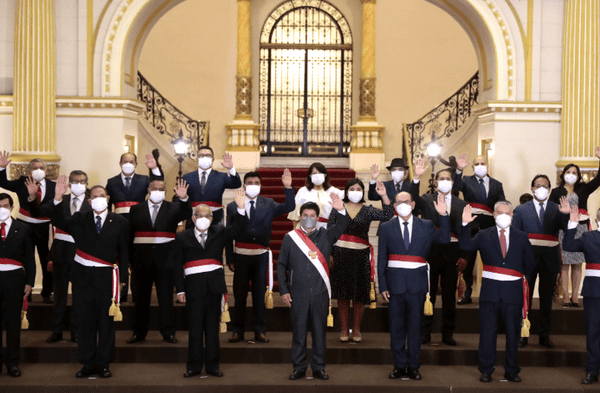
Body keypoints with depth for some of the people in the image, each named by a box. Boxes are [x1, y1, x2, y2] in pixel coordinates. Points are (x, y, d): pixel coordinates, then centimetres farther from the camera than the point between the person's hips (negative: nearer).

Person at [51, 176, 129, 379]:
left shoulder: (120, 223, 3)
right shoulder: (79, 220, 7)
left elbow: (124, 252, 3)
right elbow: (58, 221, -9)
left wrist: (122, 278, -1)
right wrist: (58, 198, -23)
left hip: (107, 279, -1)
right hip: (83, 277, 2)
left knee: (106, 322, 4)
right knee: (85, 322, 6)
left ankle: (103, 364, 14)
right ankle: (88, 363, 15)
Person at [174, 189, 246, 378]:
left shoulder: (219, 233, 10)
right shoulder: (183, 238, 5)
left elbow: (238, 227, -3)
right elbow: (177, 265, 3)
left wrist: (241, 208, -19)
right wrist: (180, 289, -4)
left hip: (214, 283, 2)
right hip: (193, 284, -2)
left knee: (212, 325, 6)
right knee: (195, 325, 2)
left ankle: (212, 365, 13)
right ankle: (194, 365, 10)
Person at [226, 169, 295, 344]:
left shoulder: (268, 204, 6)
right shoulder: (233, 207, 2)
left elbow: (289, 207, -4)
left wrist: (288, 187, -18)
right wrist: (229, 258, -3)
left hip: (261, 256, 1)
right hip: (241, 255, -1)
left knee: (260, 293, 5)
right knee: (240, 294, 5)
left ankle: (260, 331, 12)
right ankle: (238, 330, 12)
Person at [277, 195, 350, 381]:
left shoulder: (325, 235, 8)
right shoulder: (290, 237, 5)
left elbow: (341, 227, -8)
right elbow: (281, 265, 6)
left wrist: (341, 210, -27)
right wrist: (283, 290, -1)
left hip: (320, 293, 1)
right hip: (297, 294, -1)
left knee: (319, 330, 6)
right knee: (298, 331, 5)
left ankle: (318, 368, 16)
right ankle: (299, 367, 15)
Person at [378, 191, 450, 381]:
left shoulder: (425, 226, 8)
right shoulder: (386, 228, 6)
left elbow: (444, 239, -7)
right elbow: (381, 259, 5)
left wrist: (443, 215, -15)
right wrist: (382, 285, -2)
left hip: (417, 282, 0)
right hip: (395, 282, 0)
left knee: (415, 325, 6)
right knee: (396, 326, 5)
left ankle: (413, 366, 15)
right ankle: (399, 365, 15)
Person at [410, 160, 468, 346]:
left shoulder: (461, 204, 9)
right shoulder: (427, 200, 6)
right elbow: (414, 198, -17)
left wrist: (464, 256, -2)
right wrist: (417, 178, -32)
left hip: (452, 253, 1)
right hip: (431, 251, -1)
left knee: (449, 295, 6)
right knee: (428, 293, 3)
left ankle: (448, 334, 16)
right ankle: (424, 333, 11)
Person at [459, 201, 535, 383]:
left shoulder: (521, 237, 7)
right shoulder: (484, 236, 5)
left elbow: (529, 264, 11)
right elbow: (464, 245, -7)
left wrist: (517, 276, 5)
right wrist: (465, 224, -16)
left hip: (513, 291, 1)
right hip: (490, 290, -1)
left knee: (513, 332, 7)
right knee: (487, 331, 3)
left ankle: (511, 370, 18)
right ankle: (486, 370, 11)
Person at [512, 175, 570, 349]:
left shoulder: (556, 209, 7)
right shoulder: (521, 210, 5)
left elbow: (566, 228, -8)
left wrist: (566, 214, -28)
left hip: (550, 260, 1)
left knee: (547, 298, 9)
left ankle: (544, 335, 17)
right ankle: (522, 334, 11)